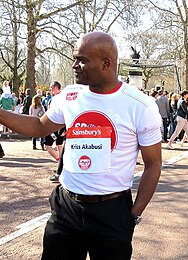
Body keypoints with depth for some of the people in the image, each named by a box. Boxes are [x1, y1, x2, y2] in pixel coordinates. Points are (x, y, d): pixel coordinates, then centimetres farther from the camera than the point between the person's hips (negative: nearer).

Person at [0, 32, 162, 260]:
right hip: (66, 206, 4)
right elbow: (40, 126, 17)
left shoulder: (140, 106, -11)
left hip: (112, 210, -3)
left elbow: (153, 164, -3)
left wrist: (135, 215, -5)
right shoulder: (68, 97, 0)